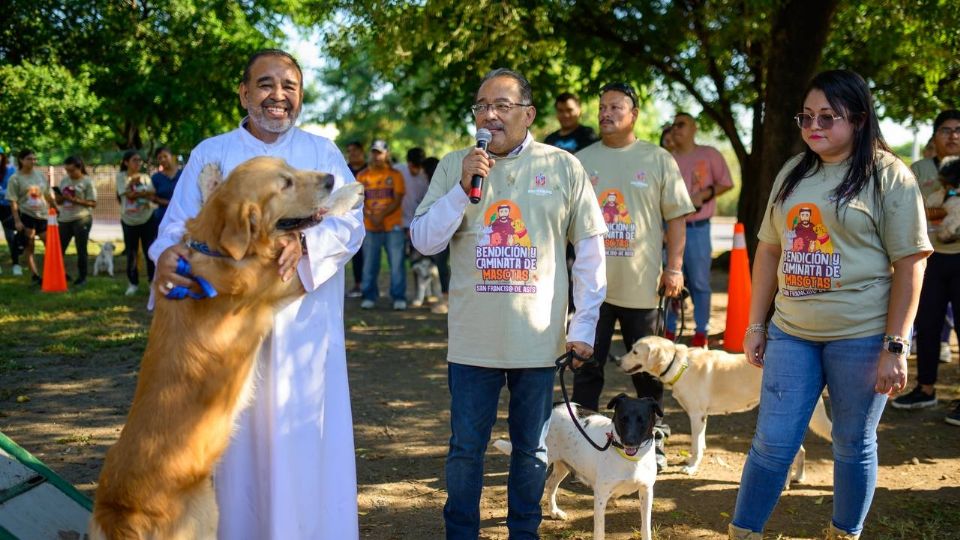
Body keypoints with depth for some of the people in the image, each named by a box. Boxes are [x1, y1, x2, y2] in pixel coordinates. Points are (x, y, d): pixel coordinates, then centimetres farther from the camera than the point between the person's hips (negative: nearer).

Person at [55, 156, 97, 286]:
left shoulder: (87, 182, -5)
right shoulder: (64, 181, 12)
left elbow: (93, 203, -11)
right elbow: (59, 202, 17)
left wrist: (74, 200, -18)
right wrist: (59, 198, -6)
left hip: (82, 219, -6)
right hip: (64, 219, 6)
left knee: (81, 250, 1)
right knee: (59, 248, 7)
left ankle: (82, 277, 11)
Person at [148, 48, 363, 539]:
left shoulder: (323, 153, 9)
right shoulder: (209, 154, 9)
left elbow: (351, 222, -4)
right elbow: (178, 223, 1)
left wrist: (306, 244, -25)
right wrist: (168, 253, -24)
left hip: (303, 326, 0)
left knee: (305, 440, 0)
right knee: (234, 439, 3)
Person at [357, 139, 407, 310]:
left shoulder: (395, 174, 4)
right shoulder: (362, 176, 10)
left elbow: (398, 201, -3)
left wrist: (382, 215, -16)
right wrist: (370, 216, -12)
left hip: (393, 227, -2)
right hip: (370, 227, 2)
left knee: (397, 263, -3)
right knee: (369, 264, 4)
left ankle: (399, 298, 3)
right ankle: (369, 297, 13)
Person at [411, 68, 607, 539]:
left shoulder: (564, 168, -2)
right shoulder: (454, 166, 1)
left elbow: (590, 249, 2)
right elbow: (423, 241, -3)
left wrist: (583, 326, 0)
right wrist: (462, 188, -16)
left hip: (538, 338, 0)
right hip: (472, 338, 0)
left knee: (531, 448, 14)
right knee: (466, 448, 11)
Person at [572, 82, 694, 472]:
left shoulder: (658, 160, 2)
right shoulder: (581, 161, 8)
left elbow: (676, 216, 2)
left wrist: (674, 267, -4)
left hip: (641, 284, -1)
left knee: (647, 369, 9)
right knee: (587, 368, 5)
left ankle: (652, 443, 23)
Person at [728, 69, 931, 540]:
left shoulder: (888, 175, -6)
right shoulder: (792, 173, 9)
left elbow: (909, 264, -9)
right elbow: (769, 249, 15)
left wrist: (895, 347, -13)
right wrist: (756, 324, 12)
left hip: (862, 337, -4)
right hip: (791, 332, 4)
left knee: (854, 445, 10)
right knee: (772, 444, 6)